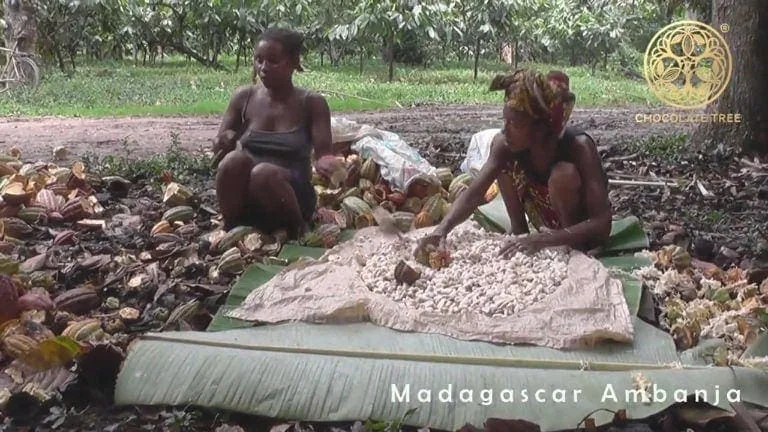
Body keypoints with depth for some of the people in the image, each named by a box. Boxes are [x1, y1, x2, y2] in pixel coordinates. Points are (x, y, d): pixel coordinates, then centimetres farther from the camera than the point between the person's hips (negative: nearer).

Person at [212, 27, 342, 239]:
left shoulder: (312, 104, -5)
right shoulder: (244, 97, 2)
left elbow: (324, 153, -11)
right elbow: (218, 147, 2)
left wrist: (326, 163, -36)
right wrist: (225, 142, -23)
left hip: (293, 194, -2)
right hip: (245, 203, 2)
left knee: (264, 173, -34)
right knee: (234, 160, -29)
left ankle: (296, 229, -9)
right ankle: (231, 229, -11)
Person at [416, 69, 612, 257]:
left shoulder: (579, 147, -33)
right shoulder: (505, 143, -21)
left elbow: (602, 223, -37)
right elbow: (473, 193, -24)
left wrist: (544, 240, -48)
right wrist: (442, 229, -42)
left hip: (582, 232, -4)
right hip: (547, 225, 4)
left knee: (564, 173, -33)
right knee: (505, 162, -14)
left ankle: (571, 248, -11)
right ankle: (518, 231, 3)